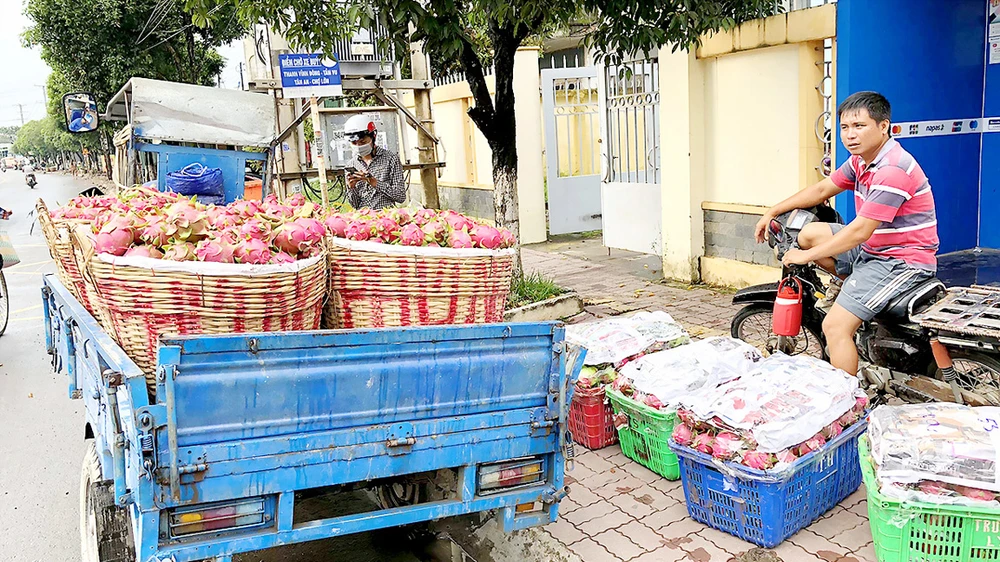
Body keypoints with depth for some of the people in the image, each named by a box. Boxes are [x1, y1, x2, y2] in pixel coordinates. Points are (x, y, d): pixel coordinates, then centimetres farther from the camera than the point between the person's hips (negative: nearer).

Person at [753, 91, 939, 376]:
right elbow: (821, 191, 17)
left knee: (835, 326, -20)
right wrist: (772, 212, 11)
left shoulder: (893, 170, -24)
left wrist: (807, 256, -17)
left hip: (902, 261, -10)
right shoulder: (861, 161, 6)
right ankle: (847, 282, 18)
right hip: (873, 249, 10)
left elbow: (859, 232, -25)